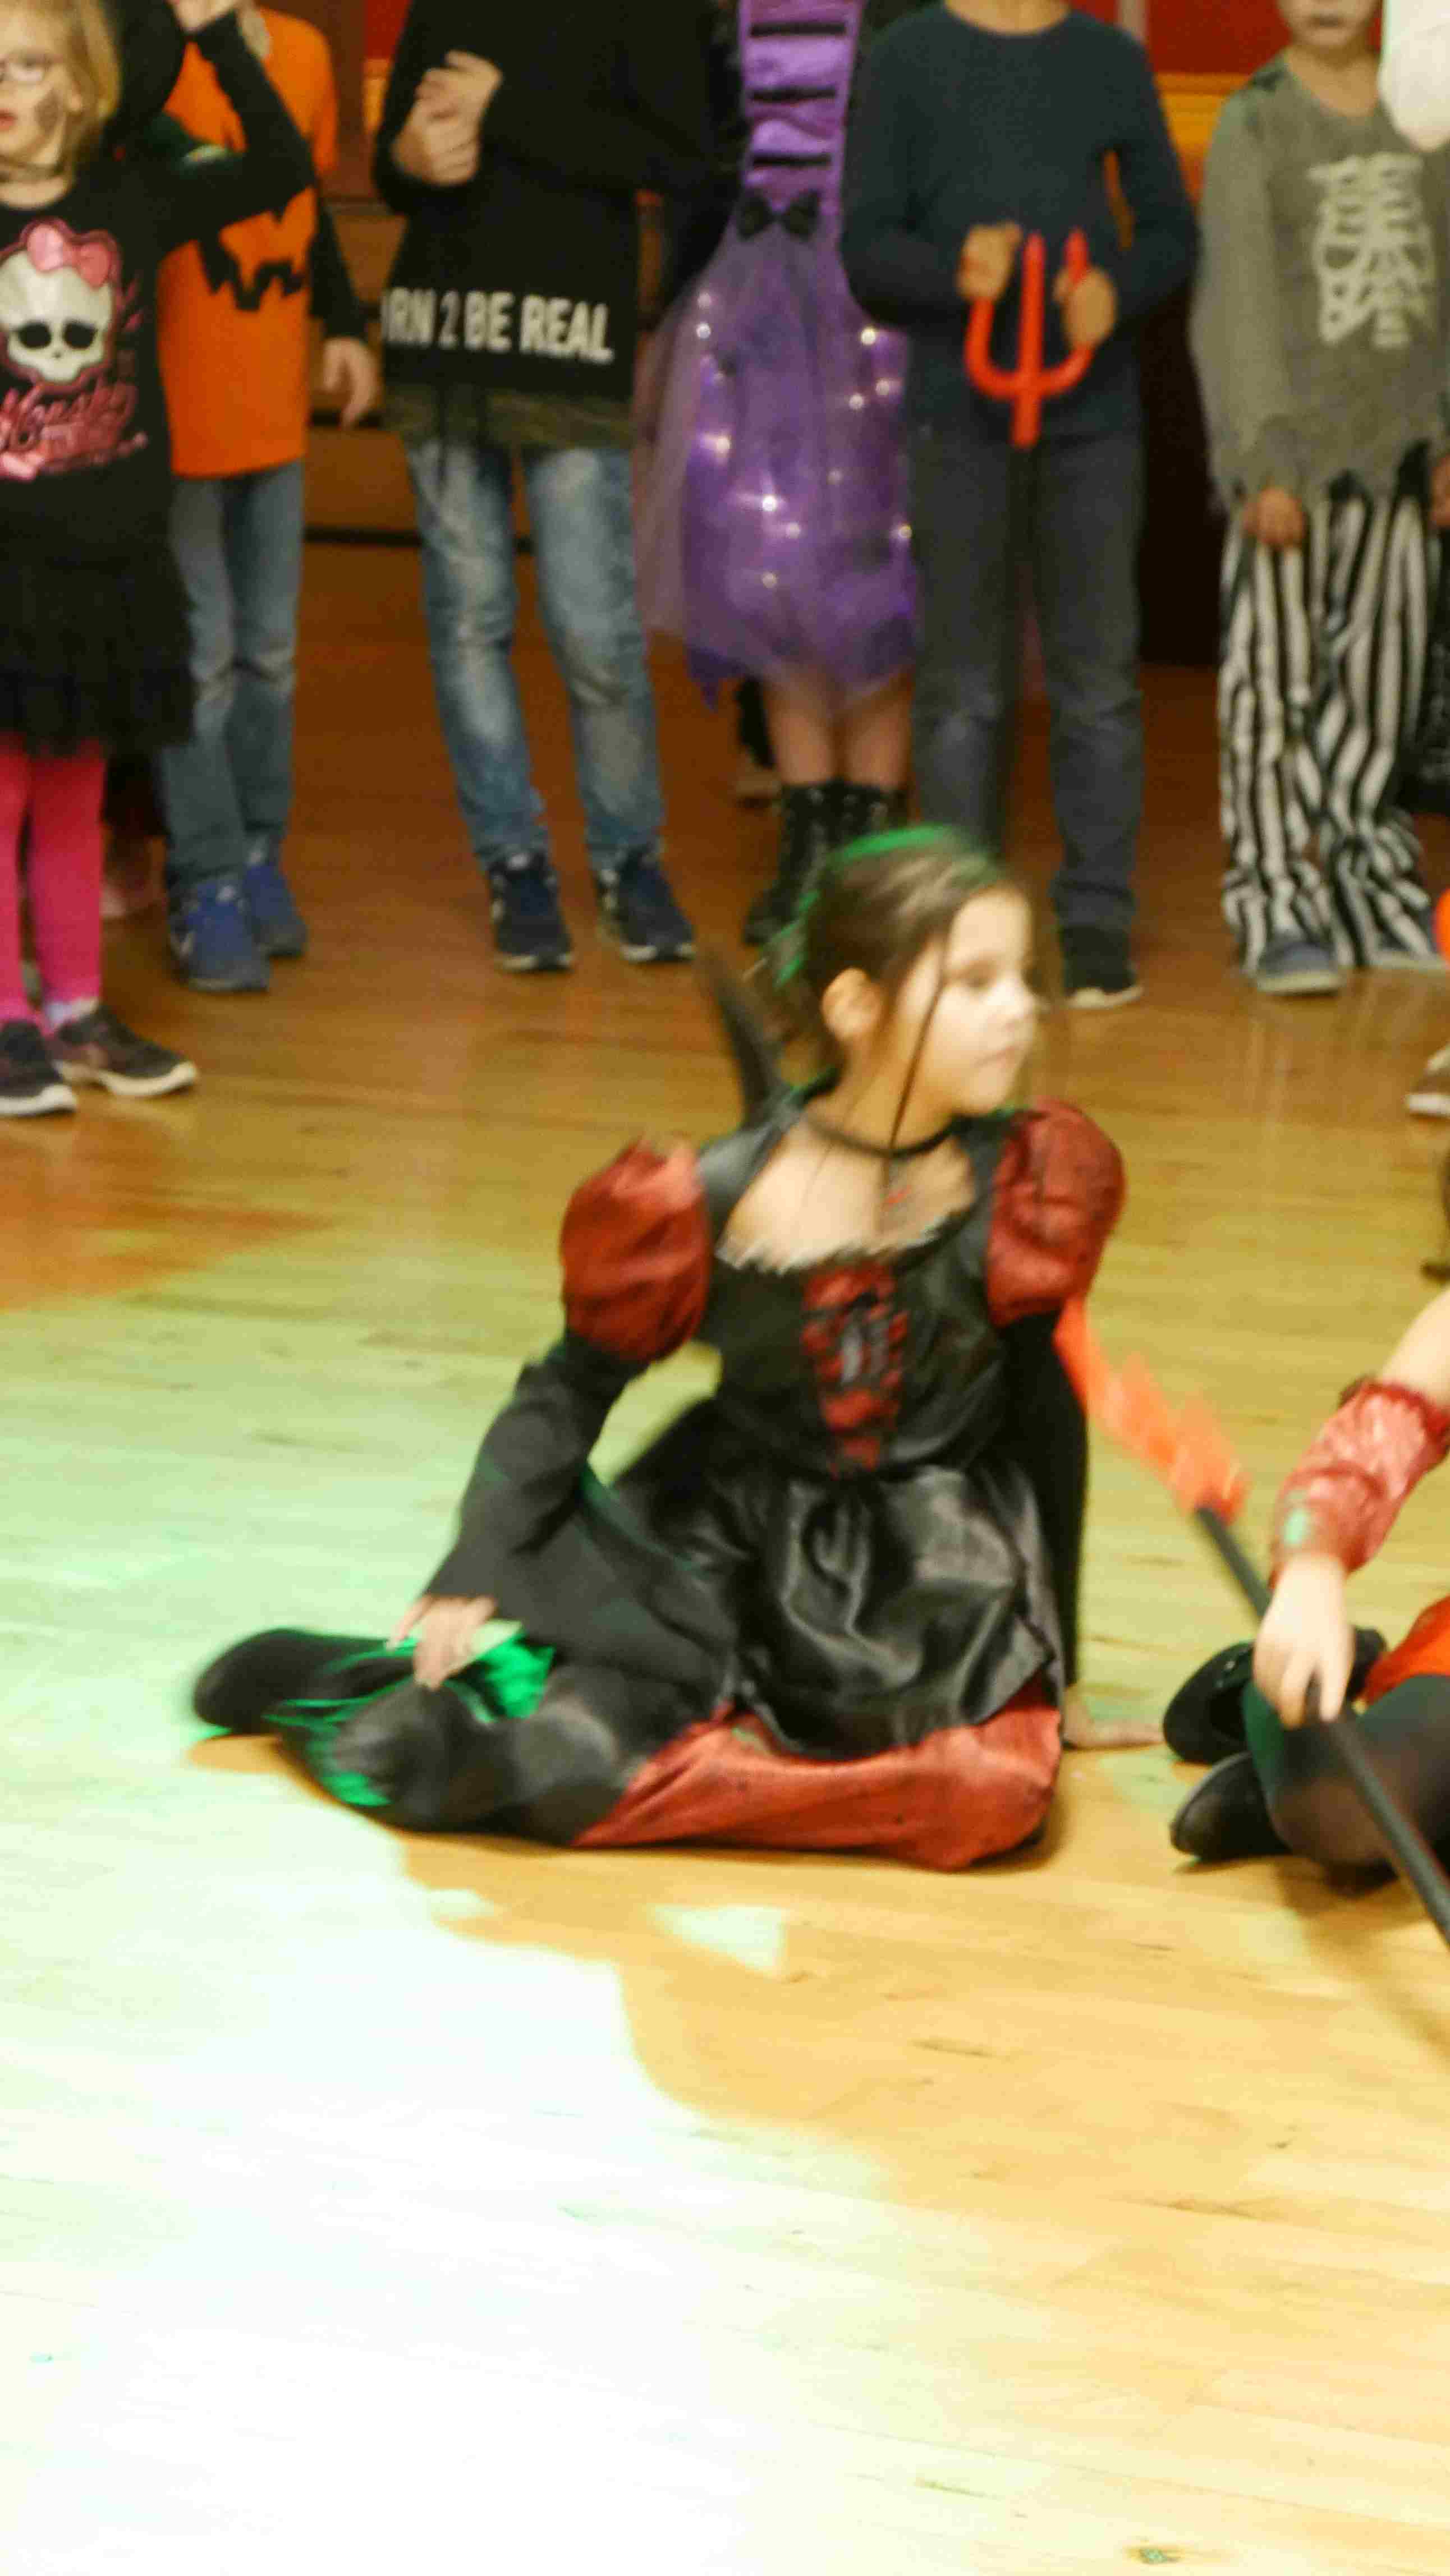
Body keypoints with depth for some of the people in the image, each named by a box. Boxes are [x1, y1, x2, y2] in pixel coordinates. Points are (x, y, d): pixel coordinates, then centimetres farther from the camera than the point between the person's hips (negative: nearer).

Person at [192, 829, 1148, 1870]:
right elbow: (571, 1391, 2)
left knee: (995, 1790, -31)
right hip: (724, 1548, -2)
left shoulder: (1031, 1189, -6)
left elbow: (1044, 1416, 4)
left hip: (932, 1582, 2)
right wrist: (471, 1580, -9)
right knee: (525, 1770, -27)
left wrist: (1053, 1674, 9)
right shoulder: (708, 1204, -9)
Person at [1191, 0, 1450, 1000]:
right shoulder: (1254, 128, -4)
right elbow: (1237, 303, -8)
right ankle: (1276, 901, -1)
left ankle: (1364, 879, 18)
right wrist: (1267, 465, -13)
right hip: (1295, 435, -4)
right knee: (1275, 670, -3)